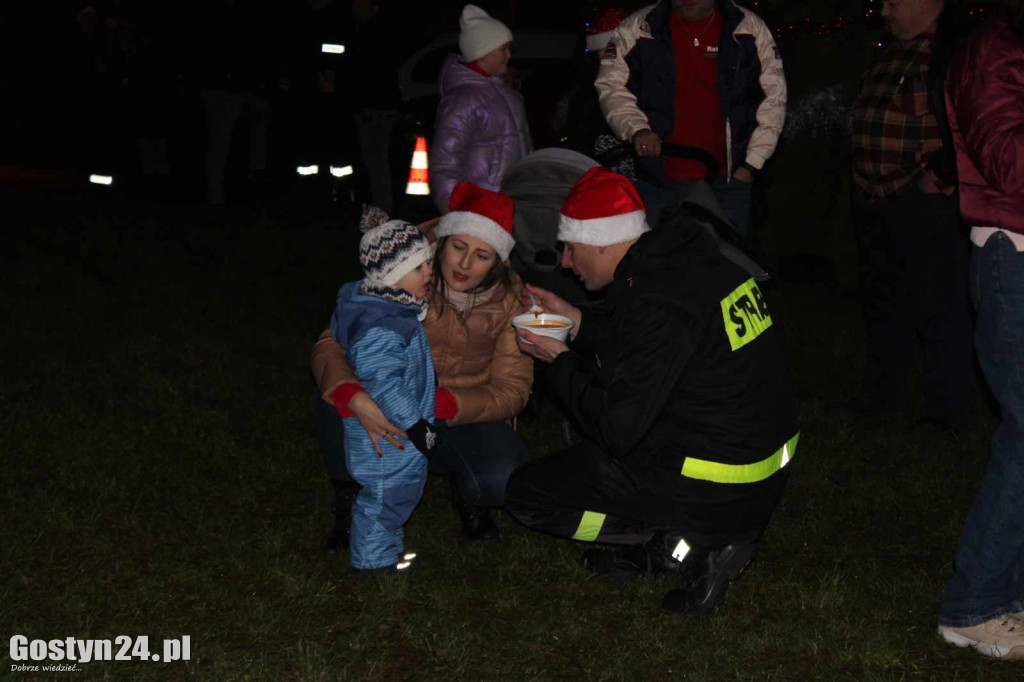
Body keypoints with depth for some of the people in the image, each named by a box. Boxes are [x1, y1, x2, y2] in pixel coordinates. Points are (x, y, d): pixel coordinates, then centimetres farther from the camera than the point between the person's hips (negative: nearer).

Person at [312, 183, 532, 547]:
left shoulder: (510, 298, -12)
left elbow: (512, 390, -13)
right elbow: (329, 345, -20)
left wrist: (440, 404, -32)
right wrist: (356, 399, -43)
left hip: (463, 419, 0)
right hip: (390, 415, 0)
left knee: (501, 479, -33)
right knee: (335, 401, -32)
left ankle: (467, 495, 7)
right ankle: (349, 502, -3)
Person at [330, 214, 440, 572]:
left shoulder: (396, 311, 4)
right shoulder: (379, 328, -29)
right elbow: (383, 383, -30)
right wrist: (415, 426, -24)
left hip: (404, 423, 10)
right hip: (386, 434, -10)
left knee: (402, 490, 22)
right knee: (385, 495, 3)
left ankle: (388, 551, 37)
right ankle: (374, 561, 18)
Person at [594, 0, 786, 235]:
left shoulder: (750, 30, 2)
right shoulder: (638, 29, 1)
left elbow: (773, 99, 4)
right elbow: (611, 86, 3)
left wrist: (752, 163, -1)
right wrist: (637, 129, -15)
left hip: (727, 180, 0)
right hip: (657, 181, 0)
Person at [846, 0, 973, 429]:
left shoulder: (956, 51, -15)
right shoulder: (894, 52, 13)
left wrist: (943, 176, -17)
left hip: (928, 204, -9)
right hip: (873, 202, 9)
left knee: (939, 312, 1)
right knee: (883, 305, 19)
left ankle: (946, 417, 12)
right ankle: (880, 398, 33)